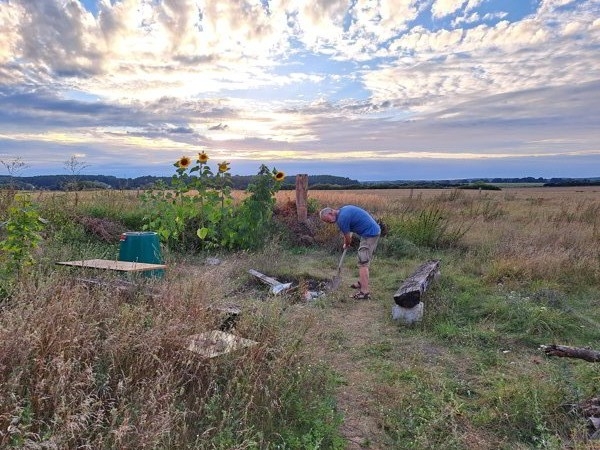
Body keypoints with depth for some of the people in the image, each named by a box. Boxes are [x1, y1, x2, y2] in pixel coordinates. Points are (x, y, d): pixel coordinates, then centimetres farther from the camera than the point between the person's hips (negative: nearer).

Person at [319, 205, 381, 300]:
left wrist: (346, 245, 15)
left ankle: (365, 292, -9)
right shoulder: (343, 209, 11)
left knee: (363, 263, -8)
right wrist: (348, 241, 17)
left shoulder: (342, 218, -18)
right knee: (364, 260, 20)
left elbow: (347, 238, -5)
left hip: (369, 234, -10)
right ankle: (362, 282, 32)